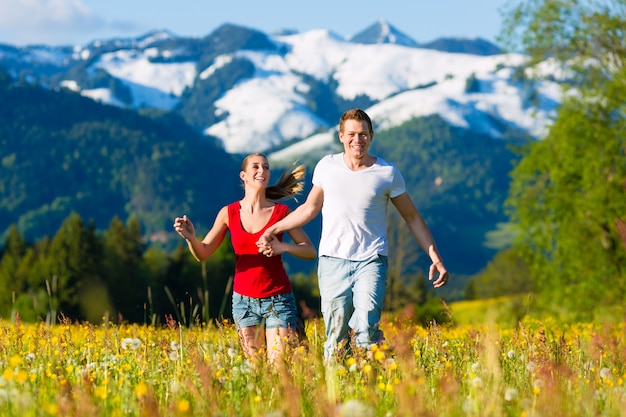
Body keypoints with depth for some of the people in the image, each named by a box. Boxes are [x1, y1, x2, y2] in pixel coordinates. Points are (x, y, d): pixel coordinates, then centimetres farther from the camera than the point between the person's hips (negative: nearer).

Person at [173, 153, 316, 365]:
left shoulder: (281, 212, -3)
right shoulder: (229, 213, 1)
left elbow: (311, 251, -2)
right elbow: (203, 253, 4)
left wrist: (283, 247, -19)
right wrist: (190, 237, -17)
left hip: (278, 299, -2)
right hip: (244, 299, 2)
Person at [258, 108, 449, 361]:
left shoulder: (387, 173, 3)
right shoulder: (327, 166, 7)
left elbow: (412, 218, 12)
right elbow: (310, 208, 21)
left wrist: (435, 258, 7)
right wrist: (272, 230, 18)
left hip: (371, 261, -2)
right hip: (332, 260, 2)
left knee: (366, 331, -21)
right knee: (336, 339, -1)